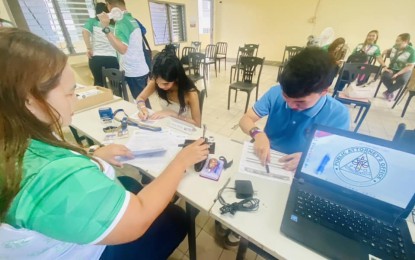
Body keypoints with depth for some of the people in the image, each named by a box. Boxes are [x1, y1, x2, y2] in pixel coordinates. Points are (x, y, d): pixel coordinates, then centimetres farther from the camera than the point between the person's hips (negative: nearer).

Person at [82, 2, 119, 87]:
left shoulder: (92, 21, 10)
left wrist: (89, 48, -4)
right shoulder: (113, 25, 15)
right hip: (112, 58, 0)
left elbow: (85, 32, -7)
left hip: (96, 57, 0)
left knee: (98, 82, 13)